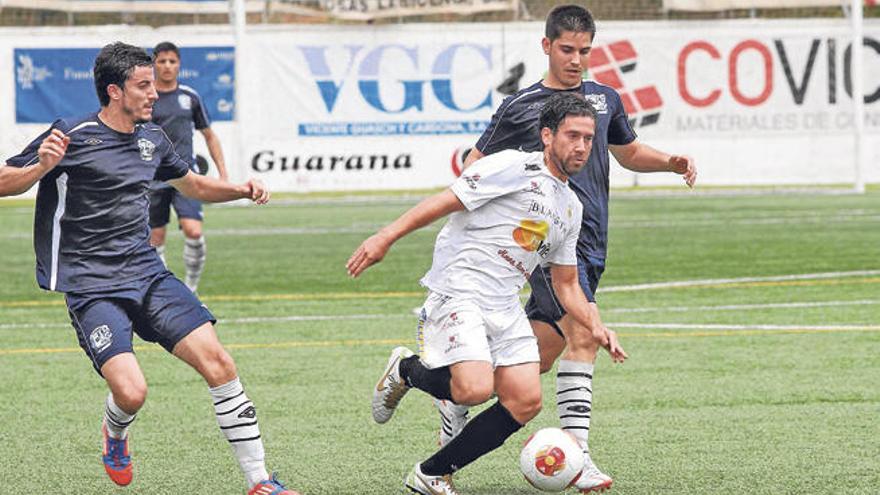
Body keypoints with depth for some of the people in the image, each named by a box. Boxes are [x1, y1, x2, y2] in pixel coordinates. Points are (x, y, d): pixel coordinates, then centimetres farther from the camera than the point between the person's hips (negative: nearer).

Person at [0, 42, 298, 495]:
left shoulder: (151, 138, 11)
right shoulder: (72, 137, -10)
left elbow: (192, 184, 29)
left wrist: (242, 190, 11)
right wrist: (42, 166, -27)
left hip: (147, 273, 6)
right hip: (91, 287, -6)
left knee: (218, 362, -9)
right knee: (130, 391, -22)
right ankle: (114, 433, 17)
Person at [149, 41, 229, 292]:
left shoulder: (190, 97, 8)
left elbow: (209, 136, 17)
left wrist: (223, 174, 11)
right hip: (153, 179, -1)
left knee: (193, 232, -18)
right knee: (155, 240, 3)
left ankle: (191, 288, -3)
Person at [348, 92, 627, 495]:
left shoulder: (571, 208, 19)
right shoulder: (514, 168, -6)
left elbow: (566, 285, 25)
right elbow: (445, 202, -11)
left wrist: (596, 329, 10)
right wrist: (385, 238, -20)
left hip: (504, 307, 8)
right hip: (457, 291, -8)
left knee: (525, 401, -6)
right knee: (475, 389, -26)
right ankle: (406, 371, 7)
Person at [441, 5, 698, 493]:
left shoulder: (605, 99, 15)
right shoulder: (521, 106, 1)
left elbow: (629, 151, 30)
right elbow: (476, 163, 9)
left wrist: (671, 162, 12)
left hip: (590, 245, 6)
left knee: (540, 353, 7)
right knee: (584, 330, -22)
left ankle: (457, 395, 30)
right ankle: (576, 456, -21)